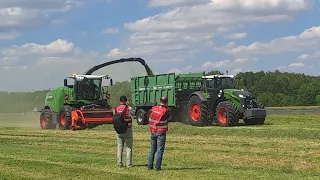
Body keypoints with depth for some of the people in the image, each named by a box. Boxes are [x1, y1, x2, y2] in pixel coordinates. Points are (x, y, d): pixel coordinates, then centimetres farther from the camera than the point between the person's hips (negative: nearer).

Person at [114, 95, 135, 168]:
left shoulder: (116, 109, 0)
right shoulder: (129, 109, -8)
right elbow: (133, 113, 12)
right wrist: (128, 105, 18)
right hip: (128, 130, -3)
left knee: (120, 147, 10)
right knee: (129, 147, 3)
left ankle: (119, 163, 9)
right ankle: (129, 164, 1)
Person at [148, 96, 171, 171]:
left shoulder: (153, 108, 1)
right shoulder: (165, 111, -14)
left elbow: (150, 119, 10)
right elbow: (169, 117, 5)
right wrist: (167, 108, 4)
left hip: (153, 132, 5)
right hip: (161, 132, -5)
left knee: (152, 149, 14)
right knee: (160, 150, 0)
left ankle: (150, 166, 13)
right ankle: (157, 167, -3)